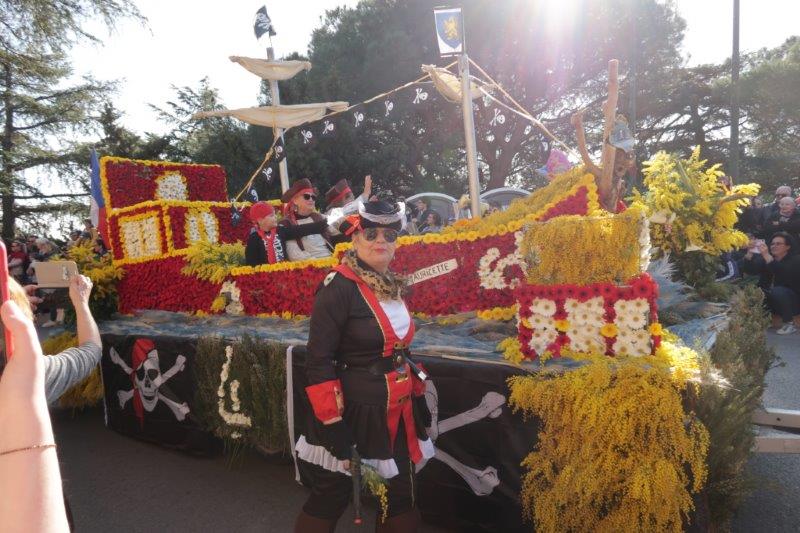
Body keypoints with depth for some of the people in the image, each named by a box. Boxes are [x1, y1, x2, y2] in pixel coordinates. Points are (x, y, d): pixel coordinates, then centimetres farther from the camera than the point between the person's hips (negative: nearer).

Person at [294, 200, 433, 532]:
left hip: (397, 412, 8)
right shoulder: (338, 287, -18)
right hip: (352, 411, -7)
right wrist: (331, 422, -21)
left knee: (400, 494, 19)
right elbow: (318, 361, -20)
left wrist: (418, 394, 17)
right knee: (331, 496, 10)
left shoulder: (393, 286, 7)